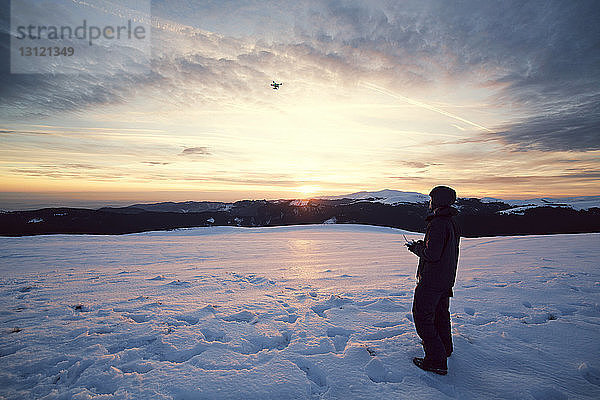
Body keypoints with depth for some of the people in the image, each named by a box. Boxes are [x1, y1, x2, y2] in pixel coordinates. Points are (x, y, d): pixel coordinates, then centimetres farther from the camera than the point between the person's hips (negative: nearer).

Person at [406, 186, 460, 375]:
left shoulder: (437, 223, -23)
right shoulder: (452, 223, 9)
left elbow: (432, 254, -26)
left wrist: (416, 247, -9)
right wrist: (422, 245, 13)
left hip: (432, 280, -10)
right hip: (447, 279, 10)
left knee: (422, 316, 0)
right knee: (440, 312, 25)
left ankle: (436, 361, 3)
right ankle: (444, 347, 44)